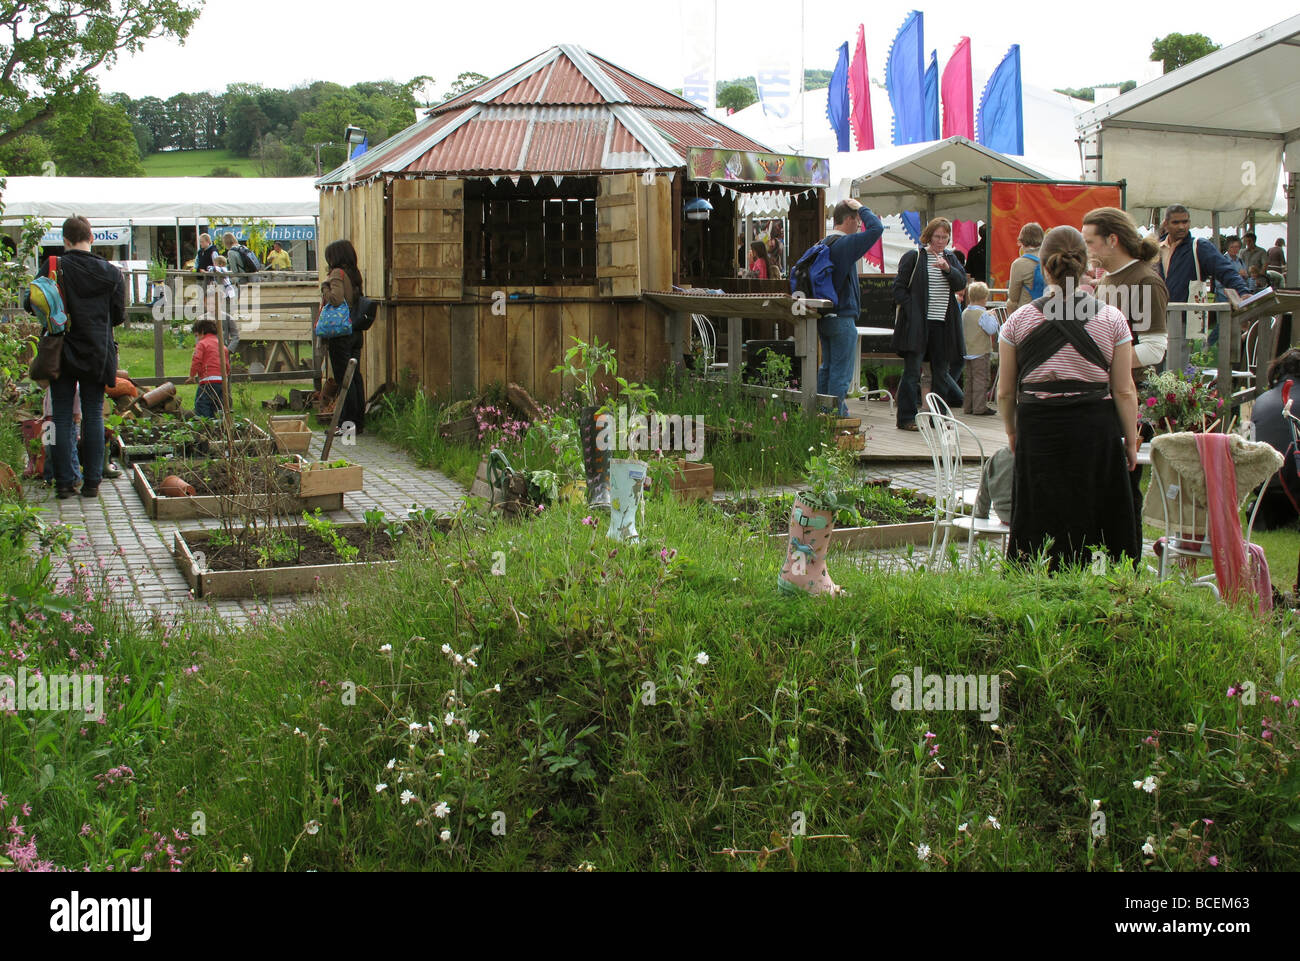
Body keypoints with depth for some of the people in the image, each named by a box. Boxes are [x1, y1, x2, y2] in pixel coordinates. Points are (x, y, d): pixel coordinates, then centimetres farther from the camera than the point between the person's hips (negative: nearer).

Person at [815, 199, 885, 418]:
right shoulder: (845, 244, -15)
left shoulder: (823, 244, 12)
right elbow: (876, 228, -20)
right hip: (841, 318, -9)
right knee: (841, 372, -5)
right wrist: (861, 208, -8)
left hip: (823, 316, 9)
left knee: (827, 367, 17)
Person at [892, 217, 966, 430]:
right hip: (917, 323, -5)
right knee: (912, 371, -6)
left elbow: (961, 284, 1)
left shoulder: (951, 258, 14)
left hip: (943, 325, 5)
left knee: (941, 371, 8)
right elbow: (899, 288, -1)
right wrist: (911, 311, -11)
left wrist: (947, 268, -16)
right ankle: (906, 418, -2)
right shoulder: (913, 257, 0)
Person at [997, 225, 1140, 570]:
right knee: (1100, 526, 7)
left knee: (1041, 526, 7)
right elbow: (1124, 392, -2)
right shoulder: (1112, 319, -3)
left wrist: (1012, 431, 20)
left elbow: (1005, 391, 4)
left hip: (1038, 432, 0)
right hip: (1096, 431, 0)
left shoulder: (1019, 319, -2)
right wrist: (1131, 442, 9)